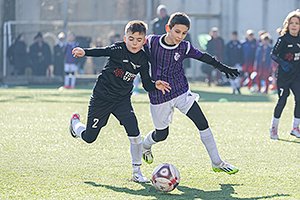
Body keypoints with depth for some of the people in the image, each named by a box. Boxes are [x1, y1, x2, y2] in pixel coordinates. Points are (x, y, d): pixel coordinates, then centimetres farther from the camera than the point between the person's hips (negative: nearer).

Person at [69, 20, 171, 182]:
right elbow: (103, 51, -36)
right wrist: (84, 52, -55)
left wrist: (155, 85, -20)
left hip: (122, 99, 3)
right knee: (89, 138, 7)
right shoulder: (119, 49, -18)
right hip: (101, 98, -3)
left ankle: (137, 172, 1)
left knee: (134, 134, -15)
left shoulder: (143, 59, -5)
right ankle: (76, 122, 42)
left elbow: (146, 84, 2)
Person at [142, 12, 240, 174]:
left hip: (182, 92, 2)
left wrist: (222, 67, 4)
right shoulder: (152, 42, -13)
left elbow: (204, 57, 4)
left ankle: (217, 163, -3)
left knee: (202, 123, -11)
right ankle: (145, 145, 46)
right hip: (159, 97, -2)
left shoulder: (184, 47, -7)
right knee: (161, 134, 9)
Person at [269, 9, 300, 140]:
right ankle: (274, 128, 13)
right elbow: (273, 54, -10)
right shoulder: (283, 39, -9)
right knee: (282, 101, -2)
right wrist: (282, 63, -24)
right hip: (283, 75, -4)